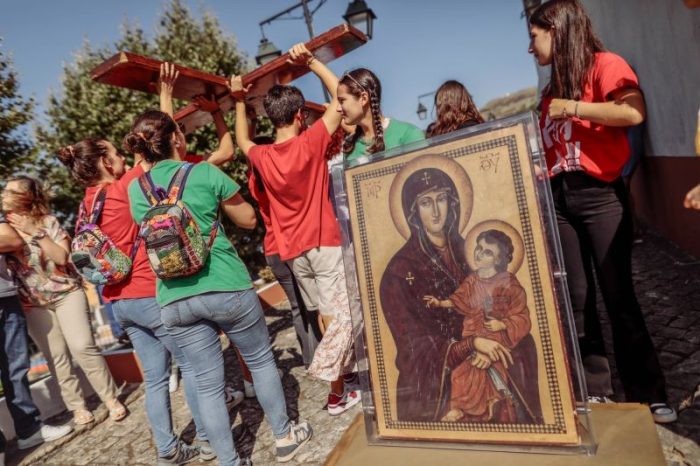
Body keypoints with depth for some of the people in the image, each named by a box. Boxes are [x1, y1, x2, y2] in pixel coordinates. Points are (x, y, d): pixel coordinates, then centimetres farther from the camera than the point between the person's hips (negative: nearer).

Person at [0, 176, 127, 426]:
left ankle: (111, 399, 3)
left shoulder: (48, 221, -1)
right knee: (56, 357, 0)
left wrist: (36, 232, -15)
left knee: (82, 347, -9)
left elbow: (62, 257, -10)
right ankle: (77, 407, 14)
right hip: (33, 304, 2)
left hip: (67, 293, -2)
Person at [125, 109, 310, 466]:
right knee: (260, 359, 17)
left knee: (207, 382, 13)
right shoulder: (206, 173, -4)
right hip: (225, 287, -3)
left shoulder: (136, 189, 7)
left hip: (173, 299, 4)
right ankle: (285, 436, 32)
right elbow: (249, 220, 4)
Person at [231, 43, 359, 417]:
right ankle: (336, 393, -4)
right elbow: (339, 96, -1)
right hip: (324, 242, -6)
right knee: (344, 315, -1)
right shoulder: (311, 142, -10)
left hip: (292, 249, 6)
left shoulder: (261, 157, 2)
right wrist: (310, 62, 1)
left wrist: (239, 101, 30)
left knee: (326, 313, 18)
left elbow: (242, 141, 27)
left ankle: (344, 370, 31)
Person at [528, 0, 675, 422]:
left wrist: (573, 108, -14)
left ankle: (648, 395, 12)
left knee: (618, 295, -2)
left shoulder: (604, 64, -2)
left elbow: (634, 112, -21)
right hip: (560, 199, 6)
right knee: (574, 297, 7)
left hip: (600, 195, -6)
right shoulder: (553, 88, 18)